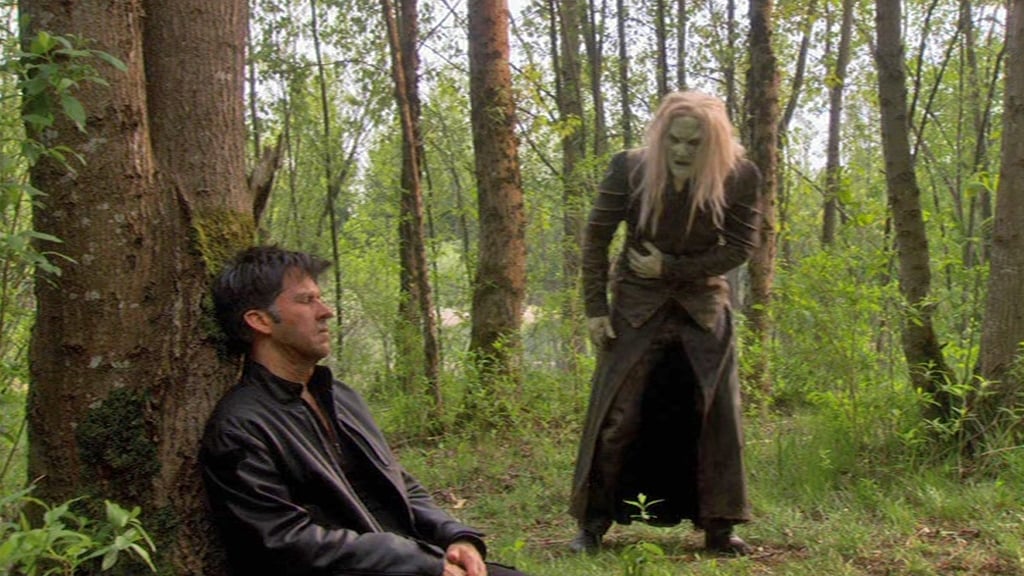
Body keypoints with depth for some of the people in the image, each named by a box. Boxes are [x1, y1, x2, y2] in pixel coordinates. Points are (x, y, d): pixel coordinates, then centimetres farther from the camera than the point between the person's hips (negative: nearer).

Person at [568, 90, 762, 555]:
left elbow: (741, 246, -6)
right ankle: (593, 525, 8)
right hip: (636, 307, -1)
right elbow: (596, 239, -5)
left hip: (703, 308, 1)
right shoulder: (629, 168, -13)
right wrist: (595, 308, -8)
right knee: (616, 415, -4)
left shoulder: (739, 177, -12)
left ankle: (718, 527, 14)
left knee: (715, 416, 2)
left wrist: (672, 268, -14)